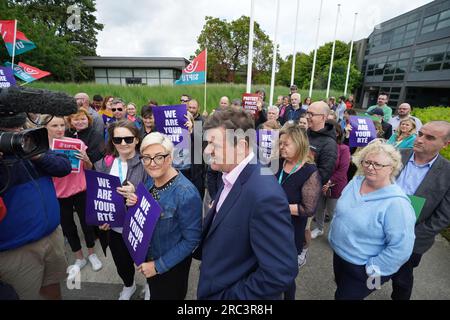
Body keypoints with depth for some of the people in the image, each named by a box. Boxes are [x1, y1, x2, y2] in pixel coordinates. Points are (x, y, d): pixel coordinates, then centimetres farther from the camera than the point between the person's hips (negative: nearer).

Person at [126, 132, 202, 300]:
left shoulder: (186, 193, -30)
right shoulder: (150, 183, -7)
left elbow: (191, 239, -24)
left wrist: (159, 265, -19)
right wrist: (134, 206, -13)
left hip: (172, 266, -6)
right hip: (148, 258, 6)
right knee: (154, 294, 29)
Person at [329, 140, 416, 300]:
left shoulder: (396, 203, -29)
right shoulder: (356, 182, -7)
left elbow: (401, 248, -27)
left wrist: (372, 270, -19)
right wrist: (334, 234, 10)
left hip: (361, 268, -6)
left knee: (345, 296, 15)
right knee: (341, 289, 28)